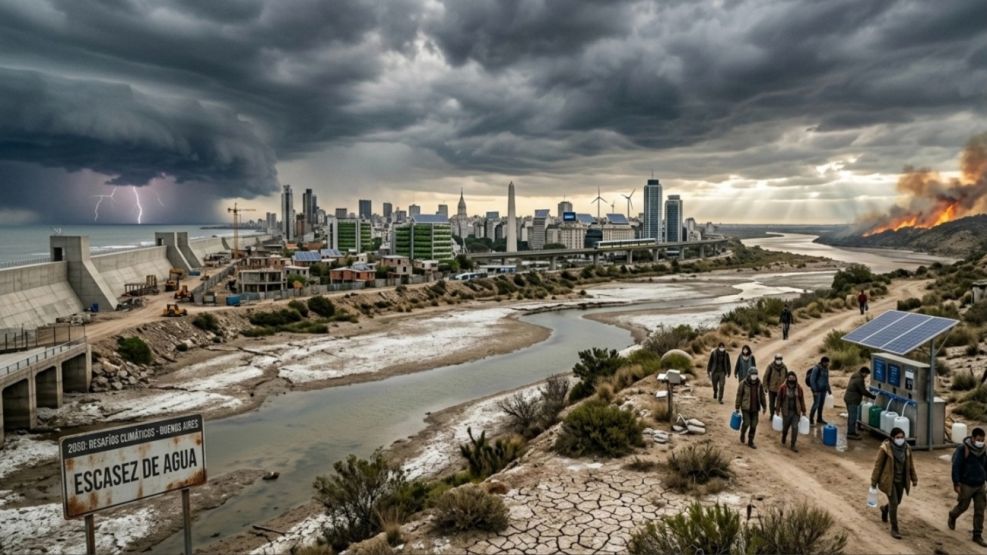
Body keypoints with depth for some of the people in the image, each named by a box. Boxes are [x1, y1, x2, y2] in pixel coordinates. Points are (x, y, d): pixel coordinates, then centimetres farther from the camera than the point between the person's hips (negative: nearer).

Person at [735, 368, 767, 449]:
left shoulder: (759, 384, -2)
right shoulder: (743, 384, -13)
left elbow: (762, 395, 8)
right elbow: (739, 396, -7)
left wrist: (764, 407, 10)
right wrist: (737, 408, -4)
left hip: (755, 408, 3)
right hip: (745, 408, -3)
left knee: (753, 425, 3)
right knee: (746, 423, -12)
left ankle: (750, 442, 17)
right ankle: (743, 433, 21)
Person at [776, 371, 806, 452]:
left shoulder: (799, 388, -4)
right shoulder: (782, 388, -11)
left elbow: (802, 400, 5)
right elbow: (779, 400, -4)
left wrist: (803, 411, 8)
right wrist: (778, 410, -2)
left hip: (796, 412, 1)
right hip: (786, 412, -1)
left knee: (795, 428, -3)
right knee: (785, 427, 12)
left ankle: (793, 445, 9)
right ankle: (783, 441, 40)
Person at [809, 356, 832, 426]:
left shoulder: (826, 369, 9)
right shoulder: (816, 368, -14)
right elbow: (812, 380, -14)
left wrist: (829, 389, 19)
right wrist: (815, 390, -17)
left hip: (823, 389, 7)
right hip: (817, 390, -7)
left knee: (821, 404, 12)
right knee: (816, 404, -7)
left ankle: (819, 419, 24)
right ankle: (811, 419, 2)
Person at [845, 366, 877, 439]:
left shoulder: (855, 376, 12)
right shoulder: (859, 379, -20)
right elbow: (864, 391, -17)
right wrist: (873, 396, -5)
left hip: (849, 399, 11)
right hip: (853, 400, -11)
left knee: (851, 416, 17)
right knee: (853, 417, -5)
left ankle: (851, 432, 25)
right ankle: (851, 433, -2)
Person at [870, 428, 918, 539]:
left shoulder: (906, 448, -5)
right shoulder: (885, 448, -20)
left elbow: (910, 465, 9)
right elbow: (878, 465, -13)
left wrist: (914, 478, 13)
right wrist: (874, 481, -10)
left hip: (901, 480, 6)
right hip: (889, 480, -5)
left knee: (897, 502, 19)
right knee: (894, 503, -6)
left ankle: (885, 509, 52)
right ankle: (894, 529, 8)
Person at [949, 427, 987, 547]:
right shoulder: (963, 449, -17)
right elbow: (956, 467, -16)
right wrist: (956, 484, -17)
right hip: (966, 485, -5)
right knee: (963, 506, 10)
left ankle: (977, 535, 14)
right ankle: (952, 517, 41)